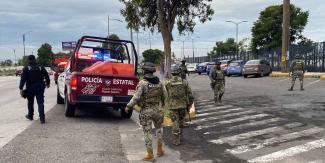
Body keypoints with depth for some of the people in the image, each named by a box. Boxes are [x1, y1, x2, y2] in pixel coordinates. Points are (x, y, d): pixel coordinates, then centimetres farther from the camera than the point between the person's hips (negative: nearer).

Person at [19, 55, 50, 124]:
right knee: (40, 102, -2)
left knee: (30, 102, 18)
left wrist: (21, 88, -12)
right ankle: (42, 118, -11)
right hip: (40, 87, 1)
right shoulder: (41, 67, 4)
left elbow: (23, 79, -11)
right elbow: (47, 76, 10)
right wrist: (47, 83, 28)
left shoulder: (26, 68, -3)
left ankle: (30, 115, 34)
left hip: (30, 87, -1)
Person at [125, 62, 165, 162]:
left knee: (147, 132, 4)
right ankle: (159, 150, 29)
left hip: (146, 111, -5)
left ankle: (150, 155, 11)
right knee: (159, 128, 24)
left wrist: (128, 106, -6)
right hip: (157, 109, 5)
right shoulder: (159, 83, 2)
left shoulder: (142, 83, -15)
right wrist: (162, 104, 33)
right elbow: (163, 96, 12)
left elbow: (136, 97, -19)